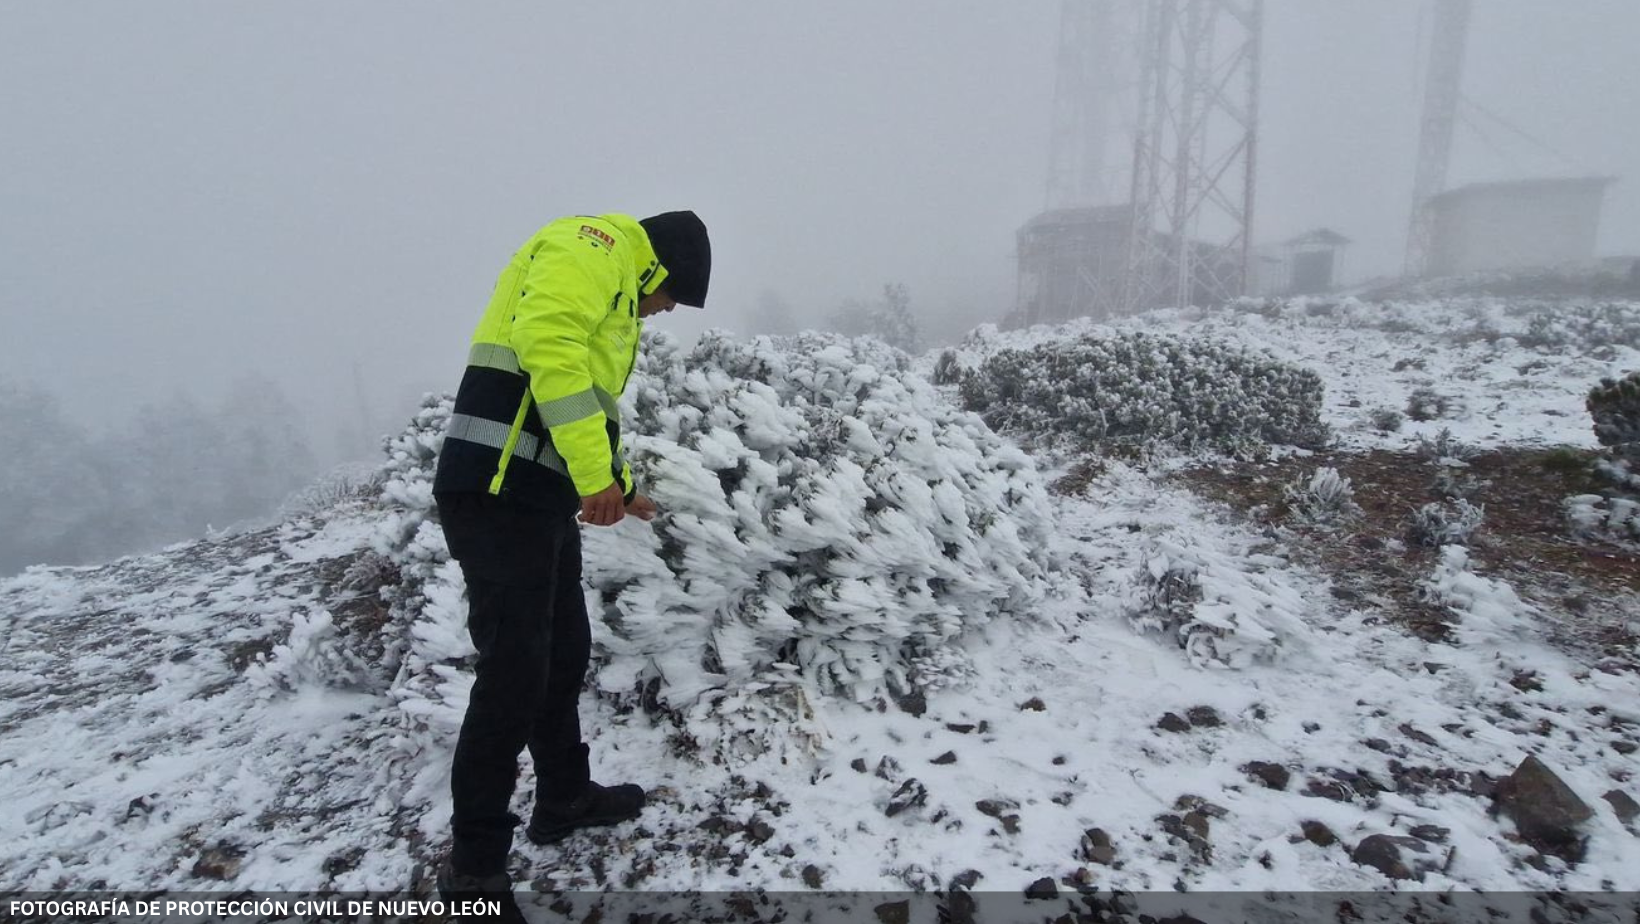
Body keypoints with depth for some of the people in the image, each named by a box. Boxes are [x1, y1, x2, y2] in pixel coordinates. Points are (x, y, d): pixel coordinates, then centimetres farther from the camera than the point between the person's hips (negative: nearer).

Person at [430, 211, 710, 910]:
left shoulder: (615, 296, 28)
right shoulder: (594, 245, -5)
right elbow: (546, 338, -24)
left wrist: (619, 489, 39)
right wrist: (595, 473, -25)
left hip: (540, 499, 10)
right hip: (500, 491, -10)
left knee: (565, 652, 17)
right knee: (514, 671, -6)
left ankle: (565, 798, 35)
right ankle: (473, 869, 9)